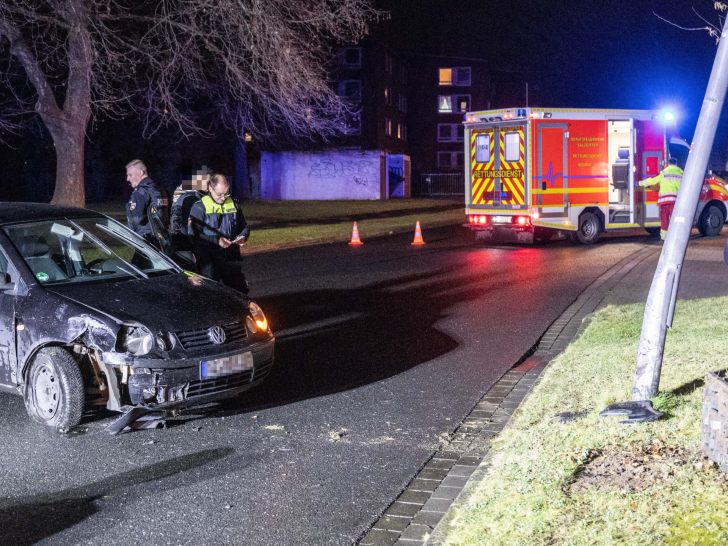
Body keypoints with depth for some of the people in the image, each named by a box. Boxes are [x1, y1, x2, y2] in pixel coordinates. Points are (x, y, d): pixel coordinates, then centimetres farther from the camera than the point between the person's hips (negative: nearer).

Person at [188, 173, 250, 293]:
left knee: (240, 290, 7)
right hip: (208, 260, -4)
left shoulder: (233, 205, 11)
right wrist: (216, 240, -21)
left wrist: (242, 237, -3)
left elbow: (244, 227, 22)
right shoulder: (199, 208, -3)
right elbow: (193, 235, -11)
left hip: (231, 258, 4)